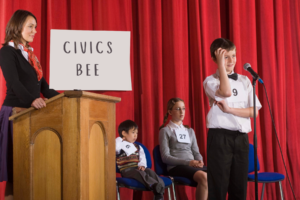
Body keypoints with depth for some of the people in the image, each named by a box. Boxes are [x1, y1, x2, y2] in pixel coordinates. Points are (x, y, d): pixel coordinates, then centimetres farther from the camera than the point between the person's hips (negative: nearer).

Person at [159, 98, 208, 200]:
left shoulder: (190, 131, 24)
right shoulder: (165, 131, 6)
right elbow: (165, 157, -3)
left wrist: (200, 161, -6)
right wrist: (188, 162, -13)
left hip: (193, 165, 5)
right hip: (176, 167, -5)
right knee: (204, 177, -34)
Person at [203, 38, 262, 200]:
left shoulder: (244, 81, 11)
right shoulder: (210, 81, -1)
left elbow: (253, 112, 3)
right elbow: (226, 92, -23)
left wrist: (229, 109, -12)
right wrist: (221, 64, -14)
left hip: (241, 137, 4)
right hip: (220, 137, -4)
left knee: (239, 185, 8)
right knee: (218, 184, -2)